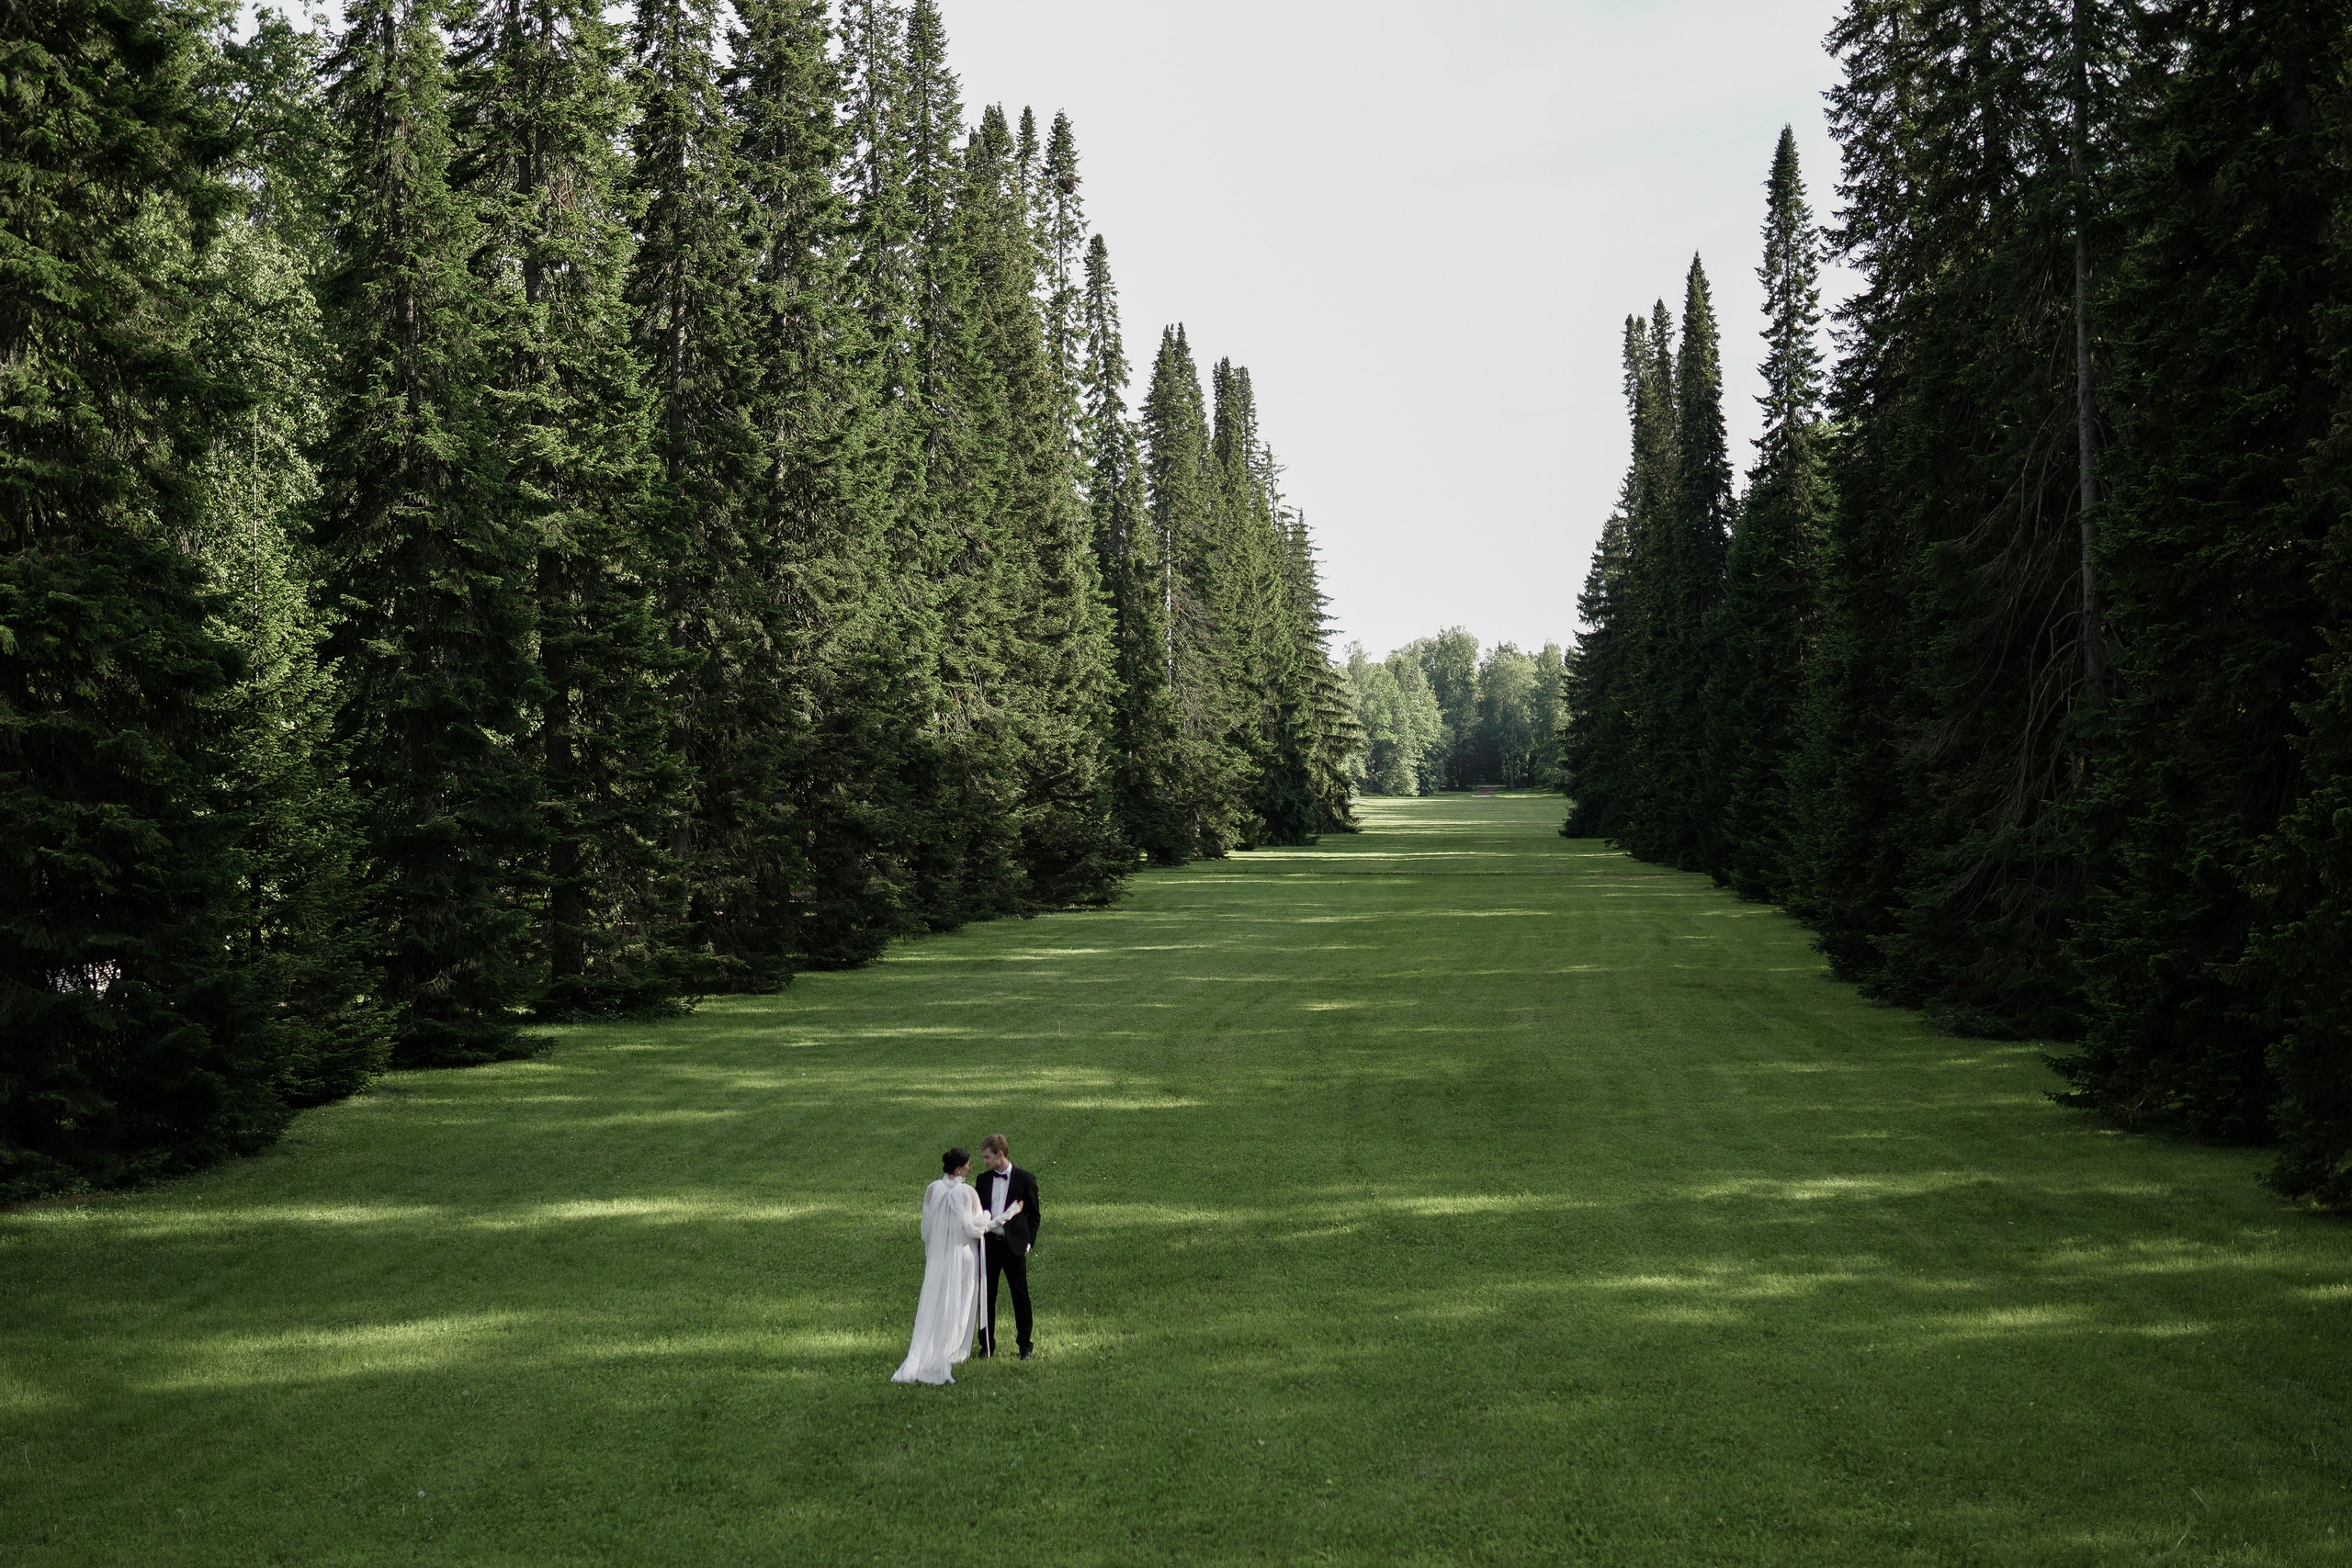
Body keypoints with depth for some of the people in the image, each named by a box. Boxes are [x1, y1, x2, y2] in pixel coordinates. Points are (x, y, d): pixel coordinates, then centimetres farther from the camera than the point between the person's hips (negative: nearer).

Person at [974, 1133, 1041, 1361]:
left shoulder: (1025, 1179, -2)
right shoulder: (983, 1180, 9)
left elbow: (1034, 1214, 2)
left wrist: (1028, 1242, -5)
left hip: (1014, 1245, -3)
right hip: (989, 1244, 3)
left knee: (1021, 1296, 2)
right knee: (987, 1296, 6)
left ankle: (1025, 1345, 12)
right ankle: (987, 1345, 14)